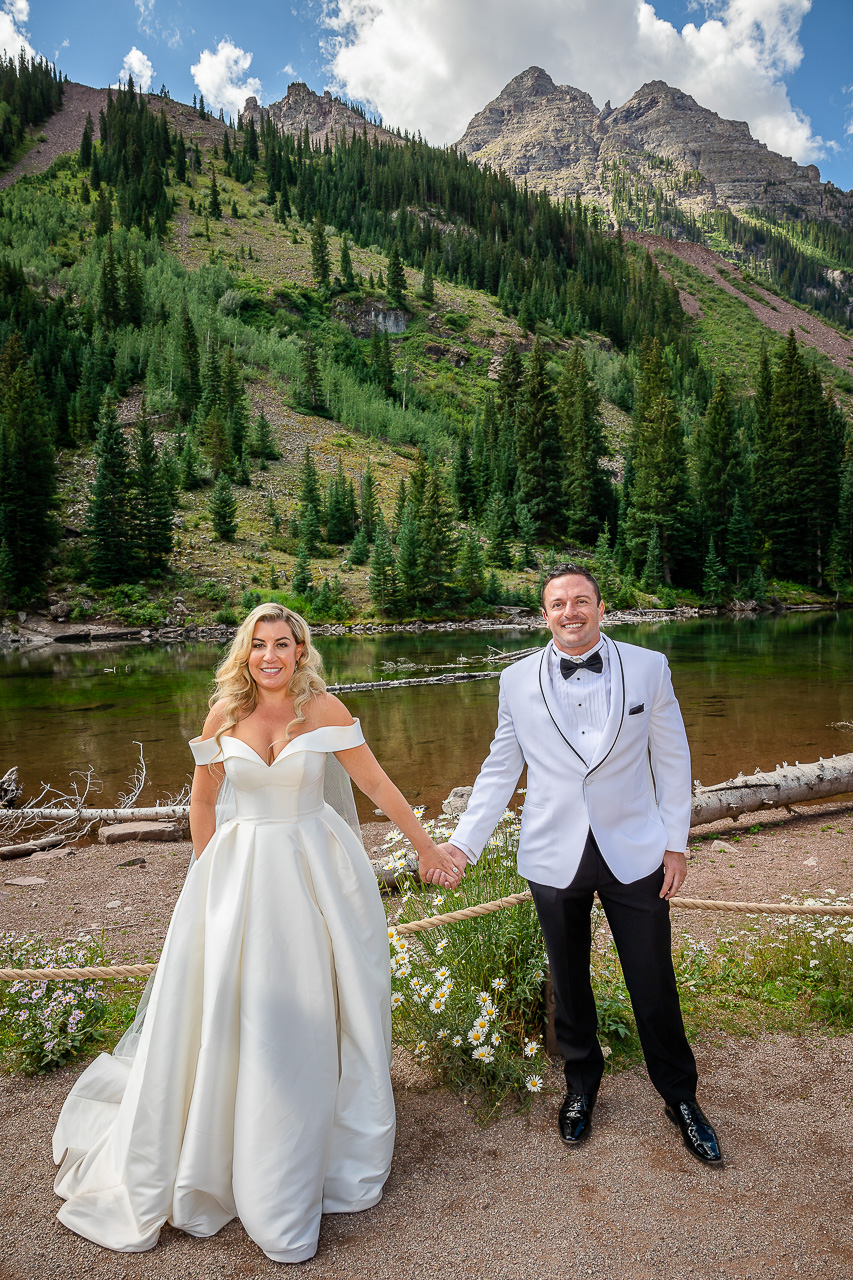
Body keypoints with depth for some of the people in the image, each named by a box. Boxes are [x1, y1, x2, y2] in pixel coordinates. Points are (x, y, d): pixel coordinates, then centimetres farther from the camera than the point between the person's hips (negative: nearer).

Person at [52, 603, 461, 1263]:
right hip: (241, 873, 2)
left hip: (317, 870, -1)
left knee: (315, 1008, 12)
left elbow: (377, 783, -5)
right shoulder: (224, 715, -4)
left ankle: (333, 1146, 38)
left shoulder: (323, 709, -10)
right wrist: (210, 874, 9)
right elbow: (203, 799, 8)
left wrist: (426, 846, 0)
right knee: (236, 1015, 10)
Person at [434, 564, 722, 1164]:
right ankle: (581, 1086, 42)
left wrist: (677, 842, 2)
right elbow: (501, 770, 4)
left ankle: (681, 1098, 36)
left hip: (634, 853, 0)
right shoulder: (518, 680, -2)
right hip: (554, 858, 1)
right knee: (569, 984, 17)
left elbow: (671, 759, 3)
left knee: (655, 988, 10)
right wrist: (464, 841, -1)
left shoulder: (648, 667, -3)